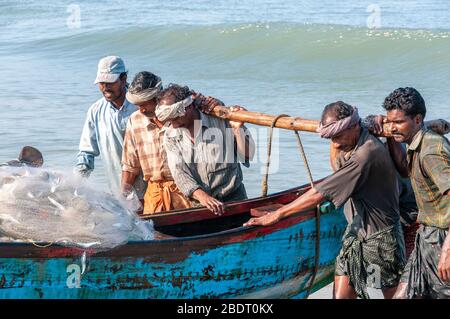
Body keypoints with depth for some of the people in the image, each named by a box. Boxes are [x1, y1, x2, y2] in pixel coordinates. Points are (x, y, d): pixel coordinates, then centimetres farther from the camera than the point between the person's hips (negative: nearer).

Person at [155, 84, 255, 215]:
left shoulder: (221, 121, -4)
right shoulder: (170, 136, 3)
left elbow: (248, 155, -3)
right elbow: (179, 173, -7)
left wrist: (237, 129, -19)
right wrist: (201, 196, -24)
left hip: (233, 198, -2)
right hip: (198, 204, 2)